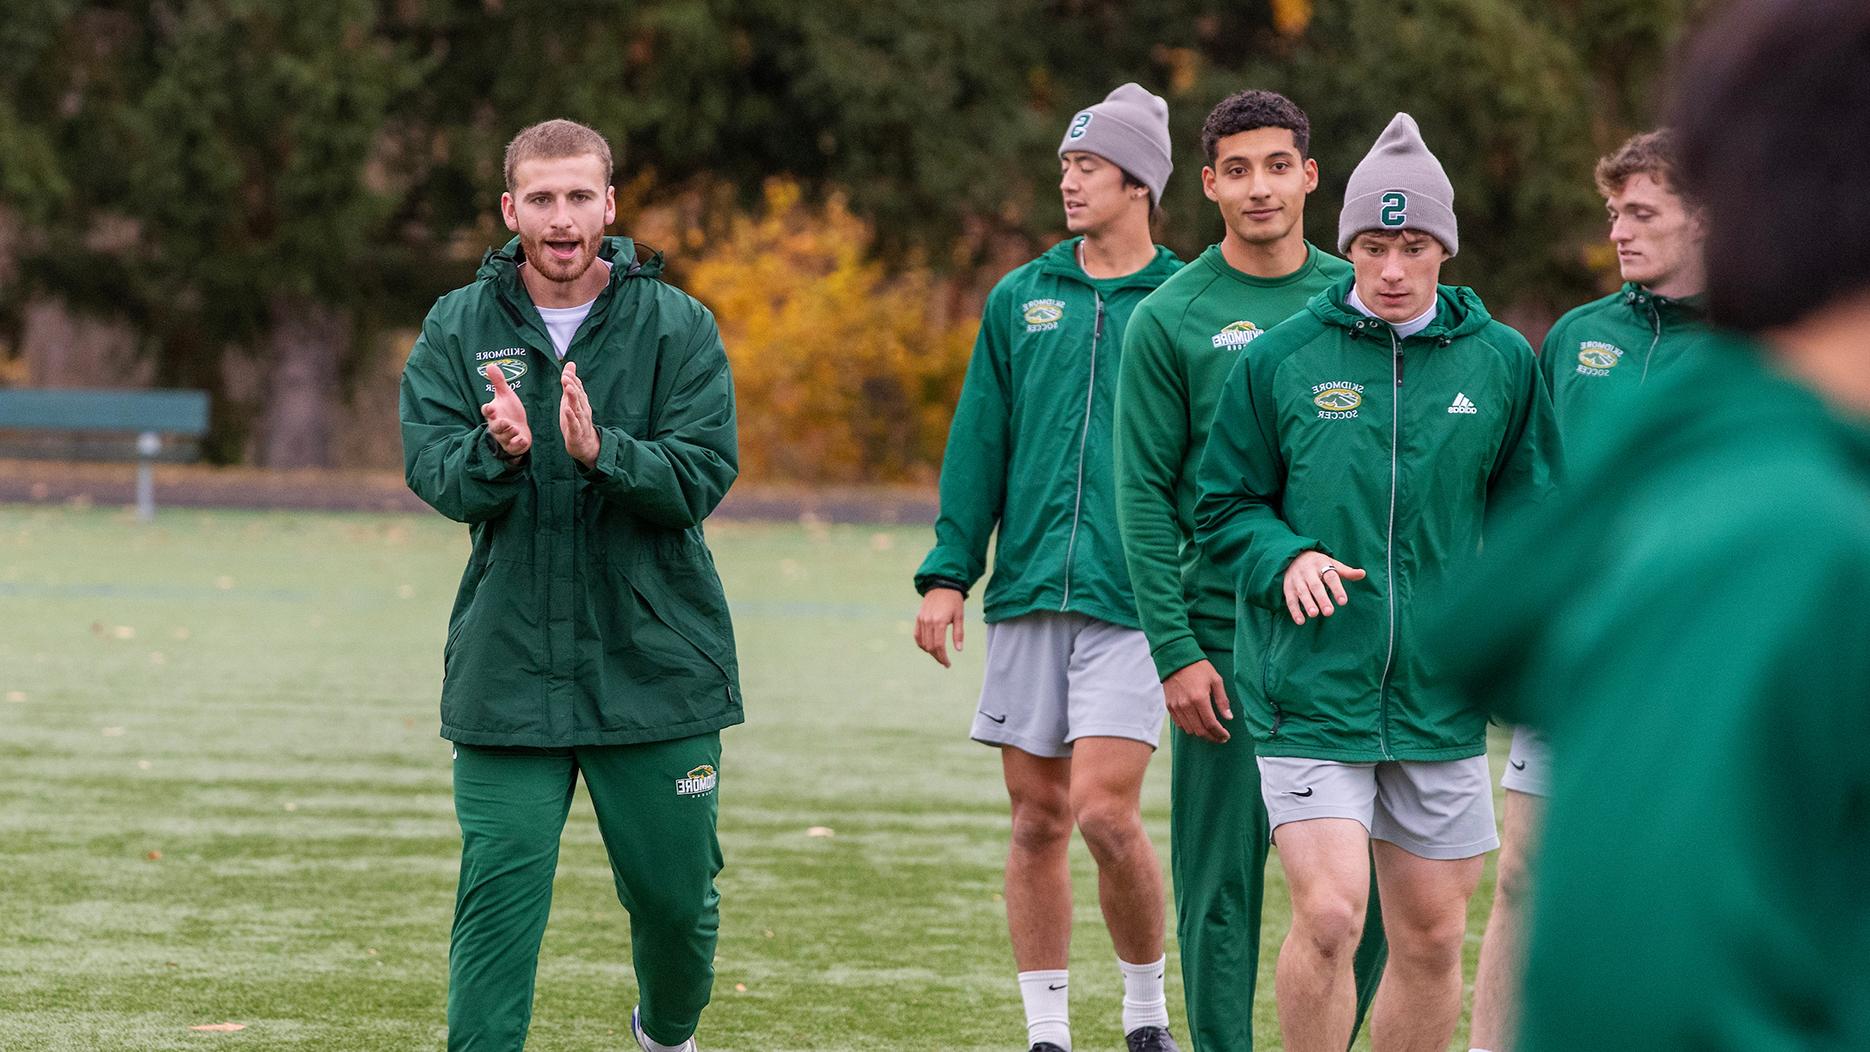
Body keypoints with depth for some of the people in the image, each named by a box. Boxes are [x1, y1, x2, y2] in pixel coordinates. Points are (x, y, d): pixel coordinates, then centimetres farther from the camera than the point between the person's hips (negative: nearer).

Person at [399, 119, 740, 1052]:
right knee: (498, 902, -7)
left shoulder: (678, 328, -1)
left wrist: (600, 452, -28)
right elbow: (431, 469, -7)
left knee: (675, 895, 12)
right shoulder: (458, 329, 2)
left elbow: (702, 474, -11)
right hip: (506, 672, 0)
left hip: (656, 667, 0)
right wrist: (498, 453, -29)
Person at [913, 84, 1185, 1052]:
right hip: (1026, 596, 4)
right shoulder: (1020, 299, 11)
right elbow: (979, 444, 11)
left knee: (1104, 810, -12)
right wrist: (947, 572, 3)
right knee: (1036, 820, 5)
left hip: (1134, 599, -3)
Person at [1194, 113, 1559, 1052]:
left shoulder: (1501, 361, 5)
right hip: (1309, 689, -3)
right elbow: (1222, 505, 6)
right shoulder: (1278, 360, 0)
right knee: (1329, 914, -15)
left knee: (1432, 937, 7)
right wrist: (1285, 557, -14)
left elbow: (1527, 508, 12)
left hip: (1441, 694, 3)